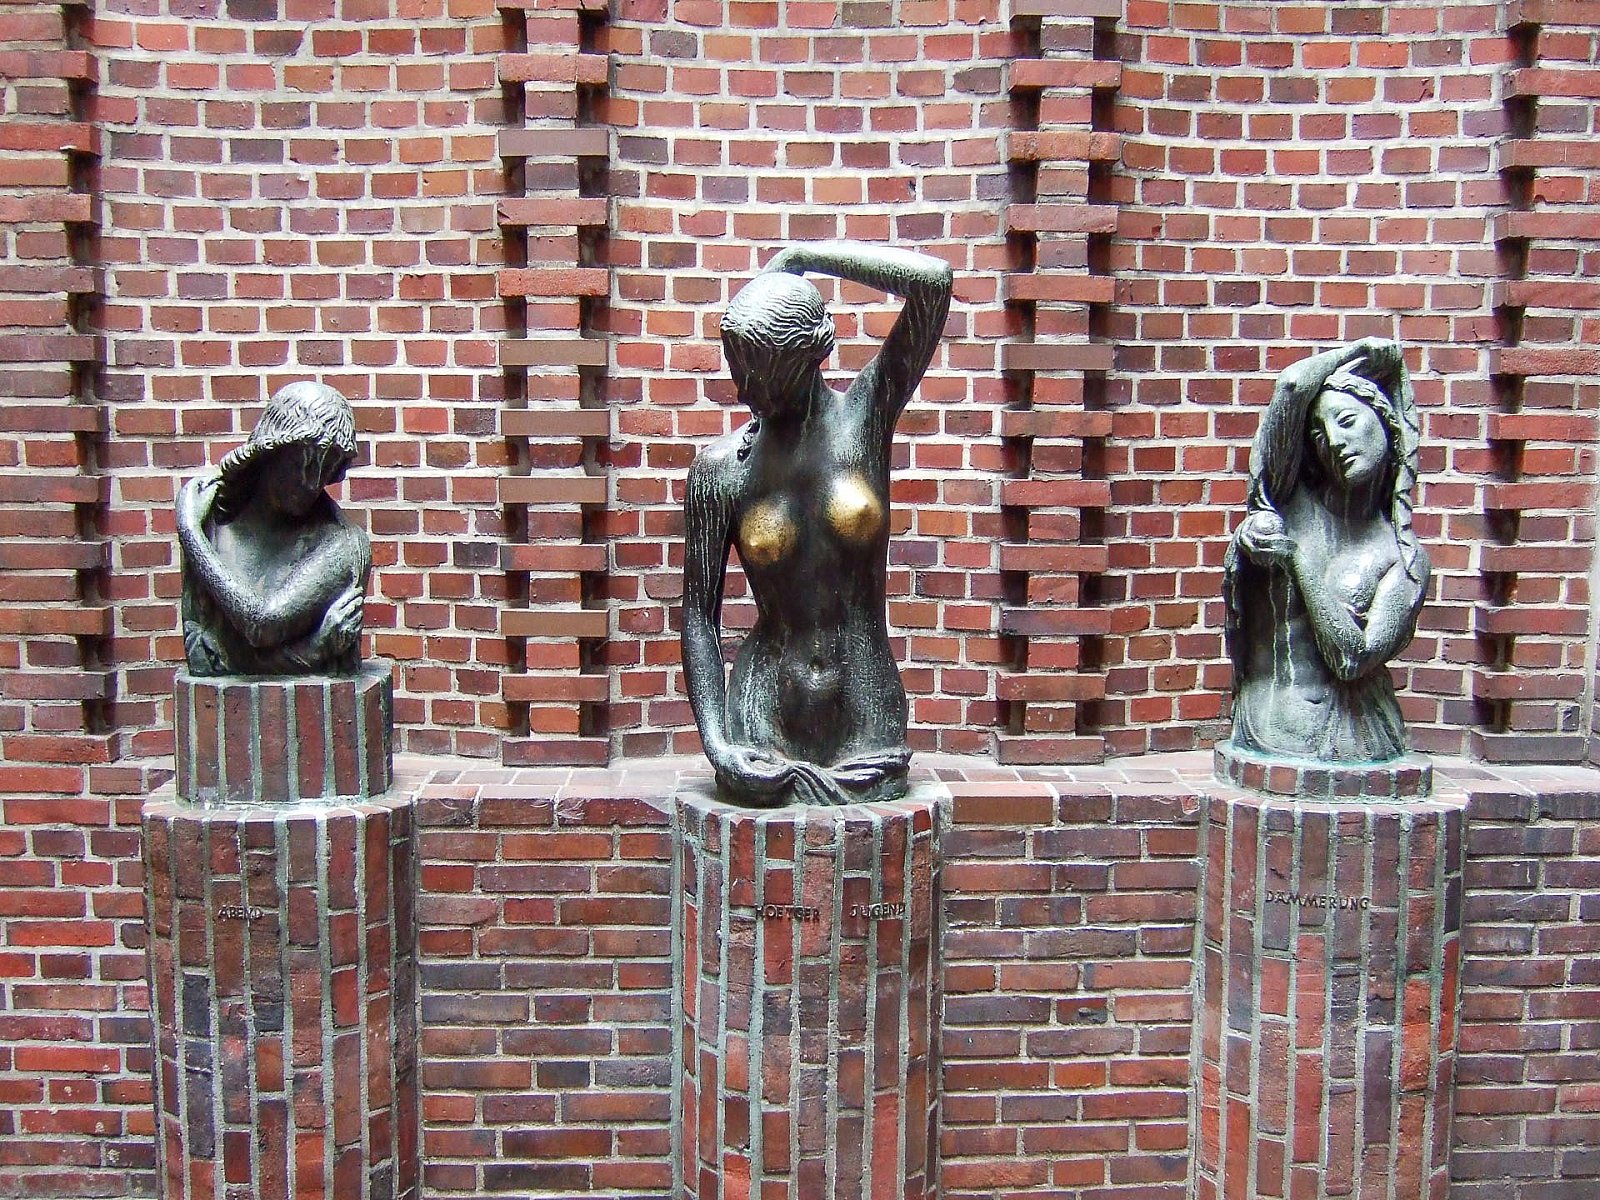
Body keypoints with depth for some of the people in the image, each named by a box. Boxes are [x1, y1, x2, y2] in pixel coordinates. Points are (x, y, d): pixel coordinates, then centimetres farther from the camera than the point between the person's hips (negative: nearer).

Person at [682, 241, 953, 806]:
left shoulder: (865, 416, -4)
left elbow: (933, 282, -16)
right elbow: (699, 615, -1)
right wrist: (715, 741, -11)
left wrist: (798, 257, -9)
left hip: (867, 720, 0)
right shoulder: (721, 467, -3)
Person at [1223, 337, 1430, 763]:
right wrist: (1361, 352, 8)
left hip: (1353, 735, 1)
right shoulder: (1289, 501, 3)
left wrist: (1299, 560, -10)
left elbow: (1354, 659, -9)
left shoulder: (1406, 559, 3)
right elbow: (1291, 384, -9)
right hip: (1268, 727, 0)